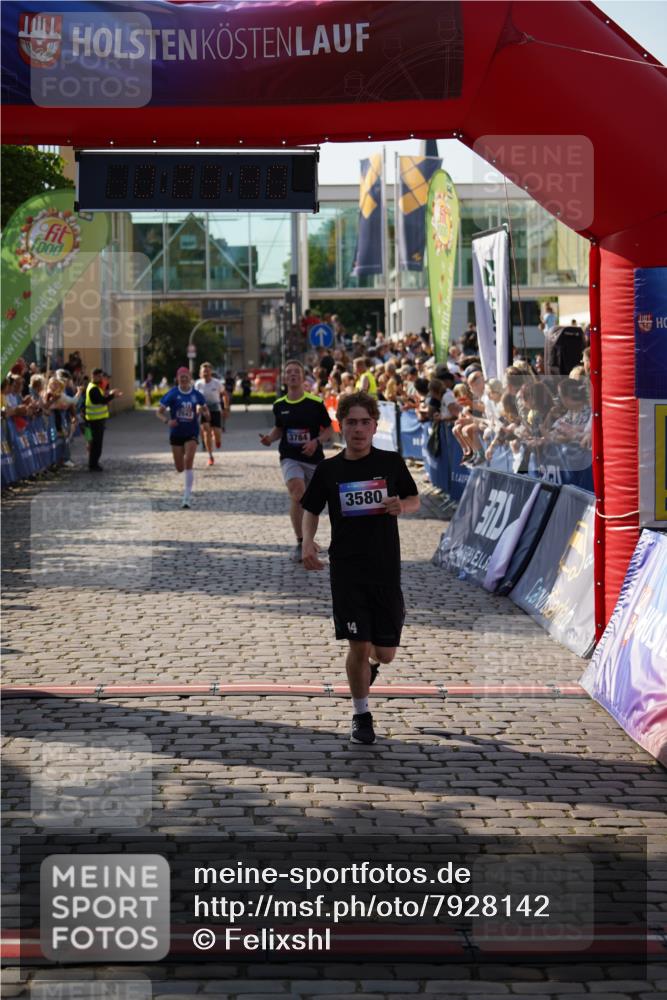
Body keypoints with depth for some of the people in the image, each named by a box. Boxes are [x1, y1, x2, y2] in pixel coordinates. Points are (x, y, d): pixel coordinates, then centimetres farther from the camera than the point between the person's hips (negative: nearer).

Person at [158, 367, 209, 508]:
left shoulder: (196, 395, -2)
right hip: (176, 433, 1)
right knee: (180, 468, 3)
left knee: (188, 462, -18)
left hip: (191, 434, -1)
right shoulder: (172, 394, -5)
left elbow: (205, 410, 10)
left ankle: (187, 497, -14)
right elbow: (159, 411, -1)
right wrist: (167, 421, -20)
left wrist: (203, 412, -14)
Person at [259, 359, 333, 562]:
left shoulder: (315, 403, -6)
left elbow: (328, 430, 1)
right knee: (297, 493, -26)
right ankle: (300, 543, -18)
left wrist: (316, 441, -18)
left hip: (313, 459, 0)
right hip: (290, 458, 0)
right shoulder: (279, 405, 4)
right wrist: (270, 438, -1)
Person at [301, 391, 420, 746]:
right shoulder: (328, 470, 1)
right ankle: (361, 716, 12)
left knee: (384, 652, 4)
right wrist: (308, 542, -6)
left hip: (386, 569, 1)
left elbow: (415, 501, 11)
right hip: (346, 570, -1)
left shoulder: (391, 463, 0)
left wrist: (401, 506, -12)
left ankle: (371, 662, 42)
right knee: (358, 645, -6)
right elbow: (311, 510, 12)